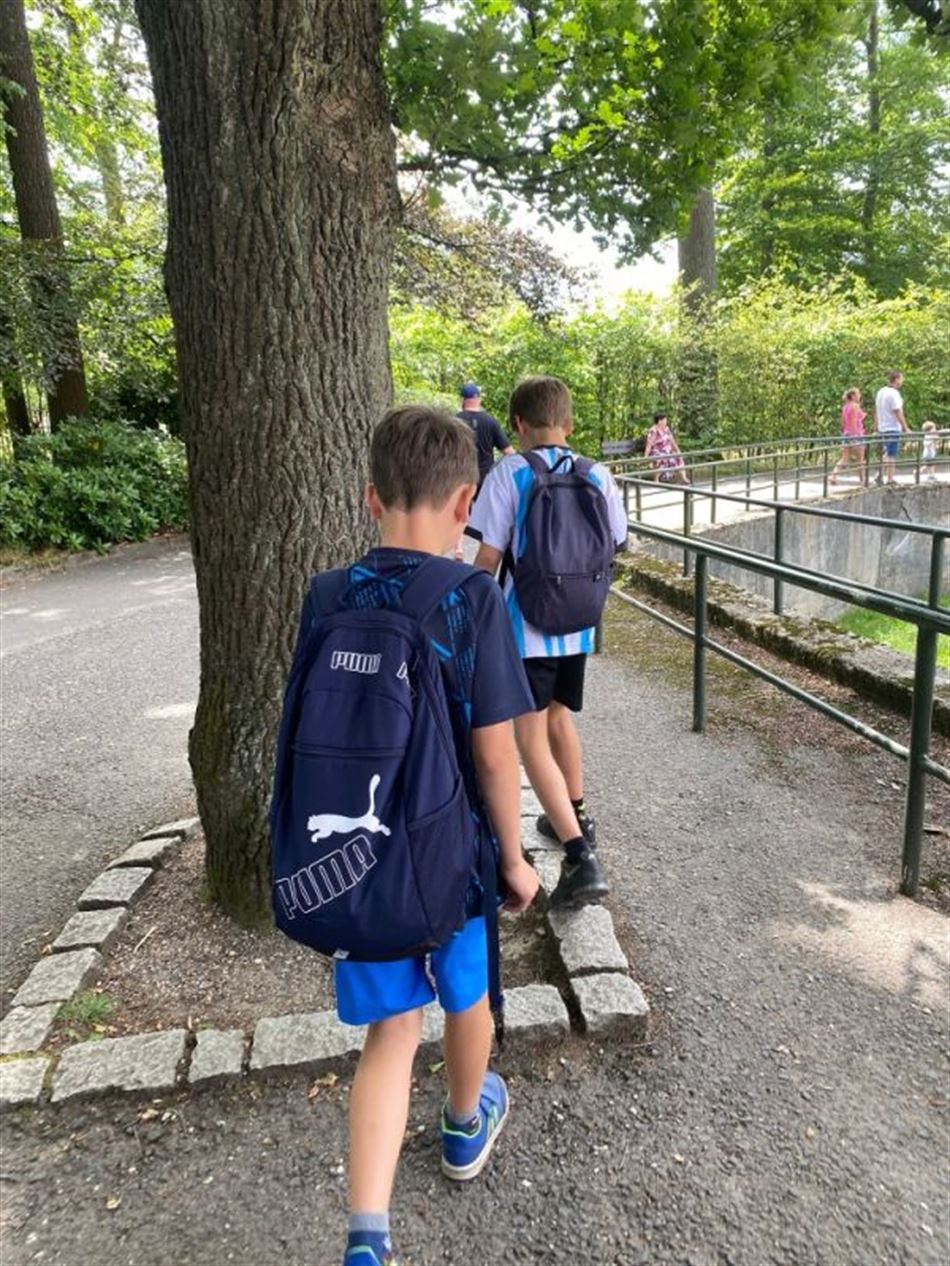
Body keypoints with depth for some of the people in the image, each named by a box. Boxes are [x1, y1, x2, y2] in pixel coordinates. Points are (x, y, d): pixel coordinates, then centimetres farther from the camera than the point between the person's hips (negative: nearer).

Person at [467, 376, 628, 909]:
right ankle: (575, 818, 42)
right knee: (559, 717, 26)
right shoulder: (598, 477, 2)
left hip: (526, 627, -5)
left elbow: (489, 555, -11)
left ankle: (581, 855, -10)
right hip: (577, 626, 5)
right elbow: (611, 547, 7)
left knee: (531, 738, 0)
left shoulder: (510, 474, -10)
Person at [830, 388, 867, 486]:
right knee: (860, 460, 5)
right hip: (856, 435, -7)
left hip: (846, 435, 7)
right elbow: (853, 422, -17)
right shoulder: (855, 406, -10)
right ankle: (862, 480, 13)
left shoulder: (845, 407, 11)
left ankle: (833, 477, -11)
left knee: (844, 459, 5)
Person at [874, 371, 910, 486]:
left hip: (882, 429, 8)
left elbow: (876, 412, 14)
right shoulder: (894, 393, -16)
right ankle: (890, 479, 2)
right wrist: (906, 428, -14)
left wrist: (878, 426, 21)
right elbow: (898, 413, -18)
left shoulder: (880, 392, 9)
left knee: (888, 453, 18)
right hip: (893, 429, -8)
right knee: (892, 455, -2)